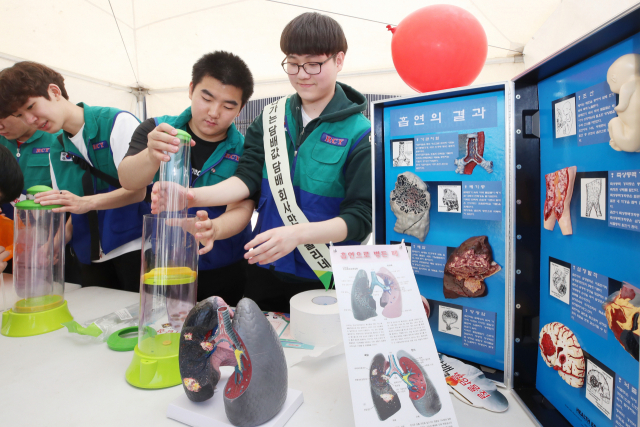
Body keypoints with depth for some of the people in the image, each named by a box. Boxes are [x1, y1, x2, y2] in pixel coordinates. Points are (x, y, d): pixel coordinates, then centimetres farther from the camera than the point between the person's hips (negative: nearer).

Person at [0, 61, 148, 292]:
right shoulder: (56, 152, 13)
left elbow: (137, 191, -13)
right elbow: (72, 212, 12)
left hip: (133, 248, -5)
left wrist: (85, 202, -25)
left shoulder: (118, 122, -6)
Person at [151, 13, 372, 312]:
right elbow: (248, 178, -6)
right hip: (264, 273, 4)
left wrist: (297, 234, -31)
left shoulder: (359, 133, -11)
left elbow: (361, 217, -16)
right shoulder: (270, 119, 2)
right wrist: (193, 197, -23)